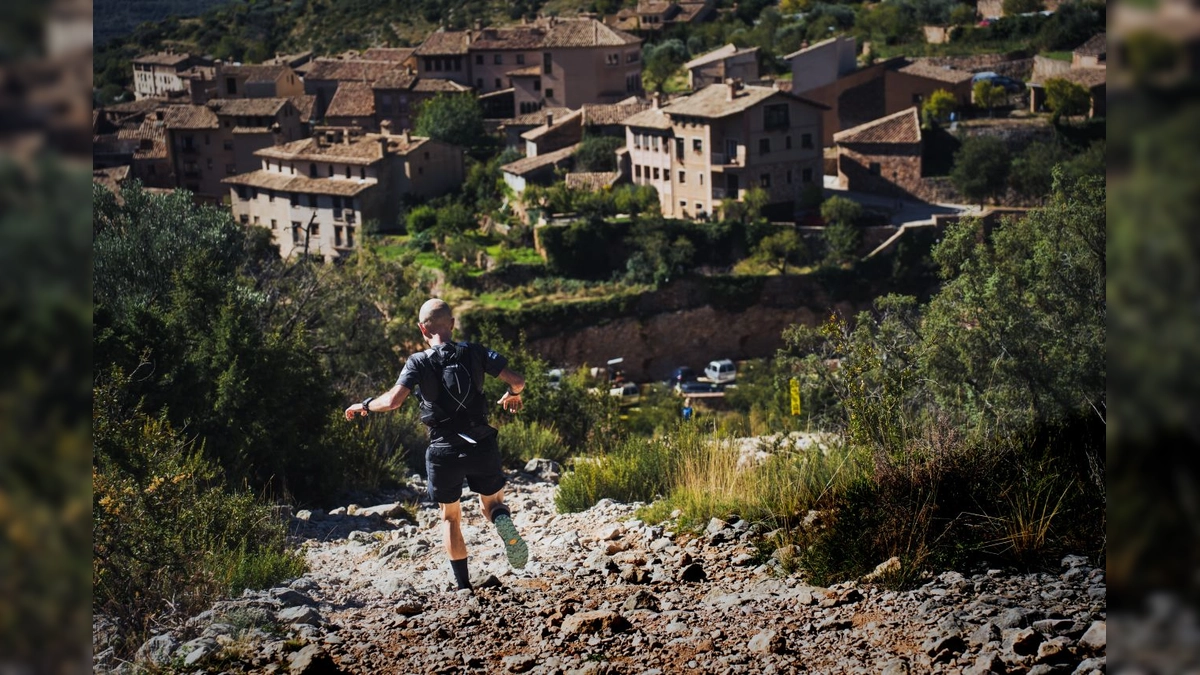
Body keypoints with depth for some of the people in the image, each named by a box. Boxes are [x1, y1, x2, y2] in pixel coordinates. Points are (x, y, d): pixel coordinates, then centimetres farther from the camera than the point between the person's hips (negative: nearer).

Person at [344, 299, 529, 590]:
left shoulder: (418, 362, -5)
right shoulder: (473, 352, 0)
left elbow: (393, 400, -18)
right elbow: (517, 380, -4)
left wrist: (364, 406, 1)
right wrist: (513, 395, 20)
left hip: (444, 451, -1)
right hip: (481, 444, 1)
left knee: (450, 517, 18)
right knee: (492, 502, 21)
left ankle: (464, 586, 13)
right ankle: (503, 522, -17)